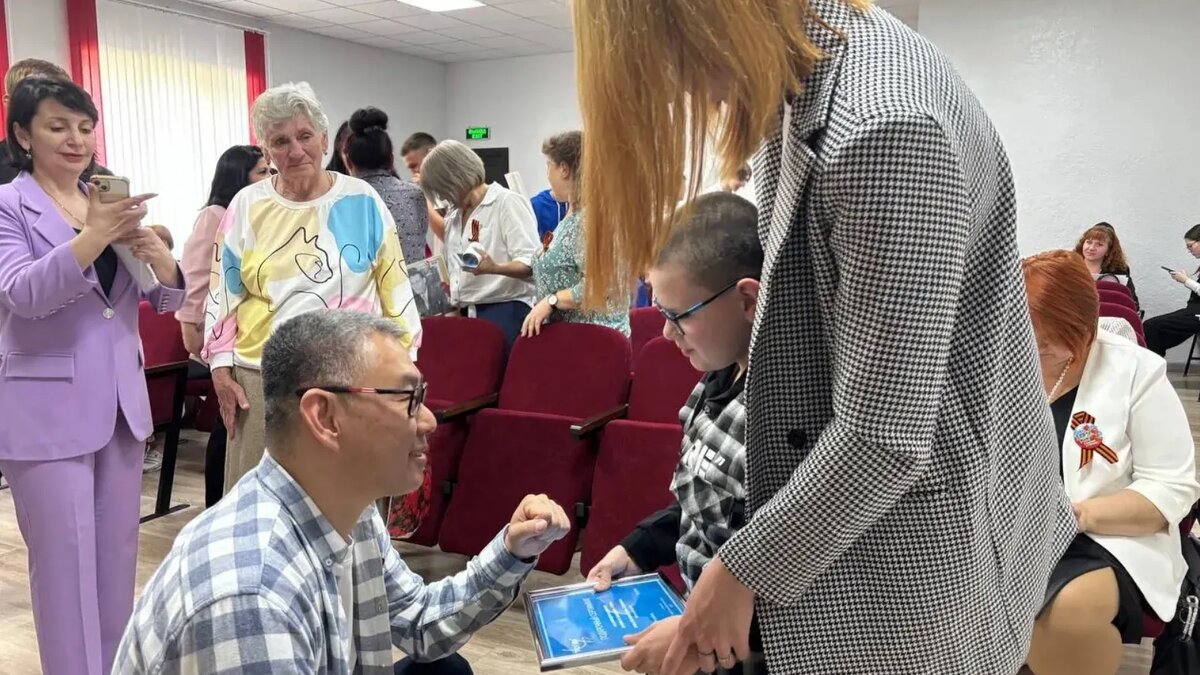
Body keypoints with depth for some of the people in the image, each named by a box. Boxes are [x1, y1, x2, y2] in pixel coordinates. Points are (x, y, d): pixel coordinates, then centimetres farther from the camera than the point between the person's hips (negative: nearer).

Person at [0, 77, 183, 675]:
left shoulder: (112, 204, 10)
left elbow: (168, 298, 8)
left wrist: (156, 253, -14)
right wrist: (94, 235, -33)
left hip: (120, 402, 5)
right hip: (49, 412, -5)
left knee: (117, 554, 14)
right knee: (66, 562, 0)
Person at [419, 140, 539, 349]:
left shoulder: (508, 202, -6)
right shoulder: (453, 215, 19)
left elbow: (531, 263, -15)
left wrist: (494, 268, -31)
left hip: (504, 309, -7)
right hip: (466, 313, 7)